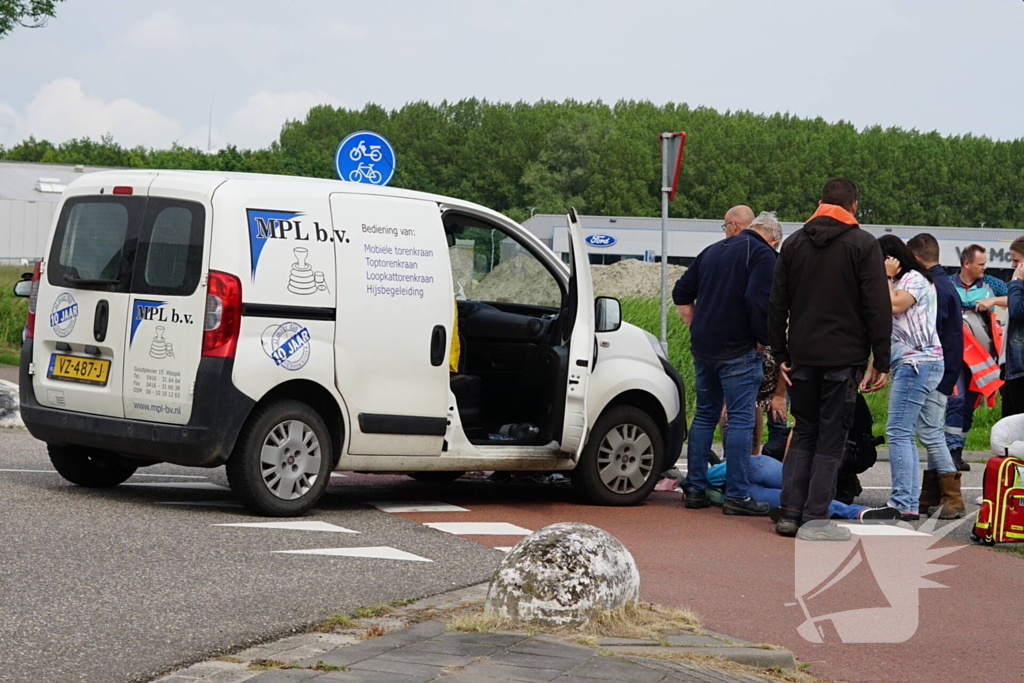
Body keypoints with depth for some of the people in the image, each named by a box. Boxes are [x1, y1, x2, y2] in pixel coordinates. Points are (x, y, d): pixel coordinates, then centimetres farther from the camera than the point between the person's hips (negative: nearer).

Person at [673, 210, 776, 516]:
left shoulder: (712, 251, 17)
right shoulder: (762, 255, -6)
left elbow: (681, 293, 21)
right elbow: (758, 301, -19)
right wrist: (763, 339, -8)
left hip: (703, 347, 7)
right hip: (738, 350, -7)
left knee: (704, 415, 14)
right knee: (740, 419, -5)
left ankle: (695, 489, 13)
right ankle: (736, 496, -8)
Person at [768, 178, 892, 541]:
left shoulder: (794, 242, 10)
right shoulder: (863, 244, -4)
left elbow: (777, 304, 10)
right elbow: (878, 308, -8)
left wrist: (780, 354, 12)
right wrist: (881, 361, -4)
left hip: (802, 358, 4)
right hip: (843, 359, -4)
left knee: (803, 433, 13)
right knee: (831, 439, 1)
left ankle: (789, 512, 7)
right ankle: (815, 518, -2)